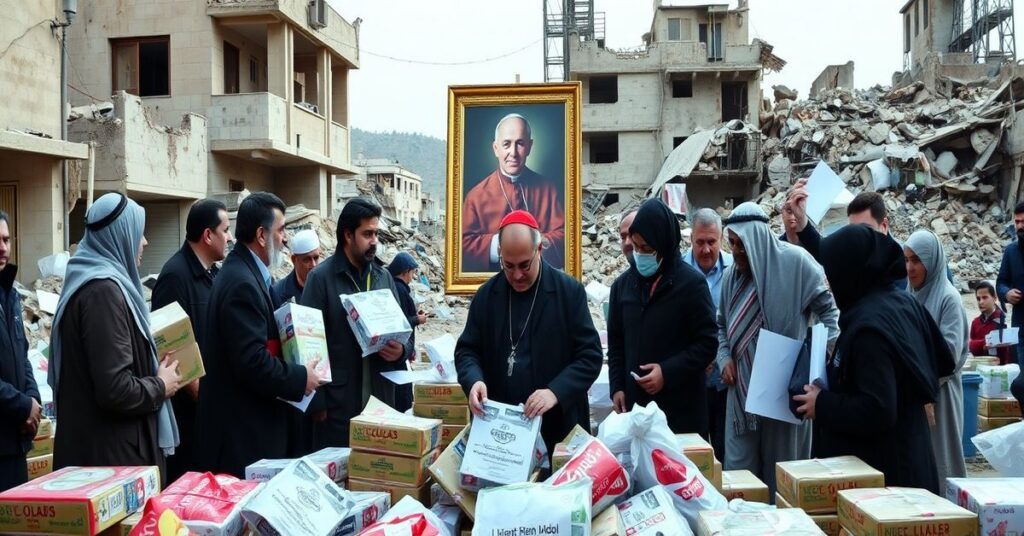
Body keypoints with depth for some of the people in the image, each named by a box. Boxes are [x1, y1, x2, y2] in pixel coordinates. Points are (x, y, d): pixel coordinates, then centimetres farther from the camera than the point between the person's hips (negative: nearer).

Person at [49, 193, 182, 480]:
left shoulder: (91, 280, 10)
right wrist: (160, 387, -11)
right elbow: (115, 389, -27)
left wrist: (153, 366, 15)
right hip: (110, 452, -10)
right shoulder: (104, 290, -21)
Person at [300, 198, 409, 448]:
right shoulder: (321, 278, -6)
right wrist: (317, 402, -11)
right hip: (337, 401, -5)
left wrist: (402, 349, -7)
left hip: (381, 398, 5)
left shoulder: (384, 277, 11)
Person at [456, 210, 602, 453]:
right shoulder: (486, 295, 4)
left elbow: (590, 355, -7)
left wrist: (556, 391, -23)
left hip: (558, 428, -2)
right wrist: (474, 380, -15)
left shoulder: (570, 291, -6)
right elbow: (467, 350, 8)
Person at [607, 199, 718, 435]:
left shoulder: (691, 283, -8)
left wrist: (668, 372, -14)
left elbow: (708, 343, -6)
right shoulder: (623, 284, 7)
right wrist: (617, 387, 5)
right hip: (635, 404, 4)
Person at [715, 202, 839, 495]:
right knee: (739, 466, 7)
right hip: (742, 388, 5)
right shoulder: (731, 276, 8)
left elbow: (829, 307, -3)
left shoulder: (794, 261, -8)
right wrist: (725, 358, 3)